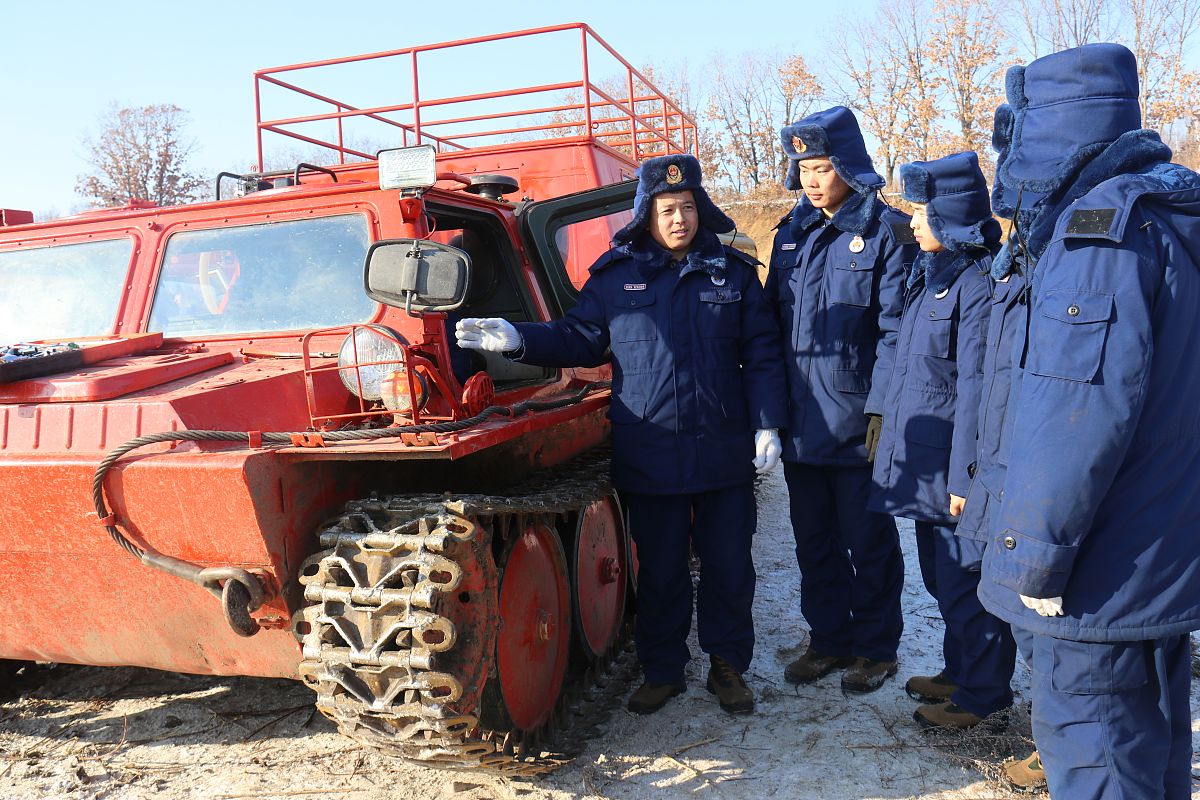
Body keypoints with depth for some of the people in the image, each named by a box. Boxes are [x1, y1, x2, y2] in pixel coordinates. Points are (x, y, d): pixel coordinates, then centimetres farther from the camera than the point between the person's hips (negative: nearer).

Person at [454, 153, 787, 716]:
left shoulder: (733, 271, 4)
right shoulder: (616, 274, 3)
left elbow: (761, 354, 4)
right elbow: (580, 339, 8)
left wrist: (767, 425, -3)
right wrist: (519, 340, -5)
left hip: (724, 452, 1)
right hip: (648, 454, 0)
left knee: (728, 564, 10)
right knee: (659, 569, 11)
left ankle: (728, 666, 29)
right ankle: (662, 670, 29)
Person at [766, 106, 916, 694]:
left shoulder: (885, 232, -6)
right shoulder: (793, 233, 11)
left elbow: (896, 330, -12)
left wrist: (881, 409, -19)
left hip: (857, 422, -5)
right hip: (800, 420, 6)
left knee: (868, 541, 9)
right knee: (813, 540, 15)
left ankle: (876, 649, 26)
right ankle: (829, 640, 32)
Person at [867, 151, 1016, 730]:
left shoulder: (979, 284, -18)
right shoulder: (930, 272, 11)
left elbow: (976, 388, -21)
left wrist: (965, 476, -20)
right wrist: (890, 424, 17)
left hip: (954, 463, -9)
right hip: (924, 459, 9)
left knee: (966, 579, 5)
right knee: (941, 573, 20)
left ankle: (981, 693, 22)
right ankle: (958, 671, 37)